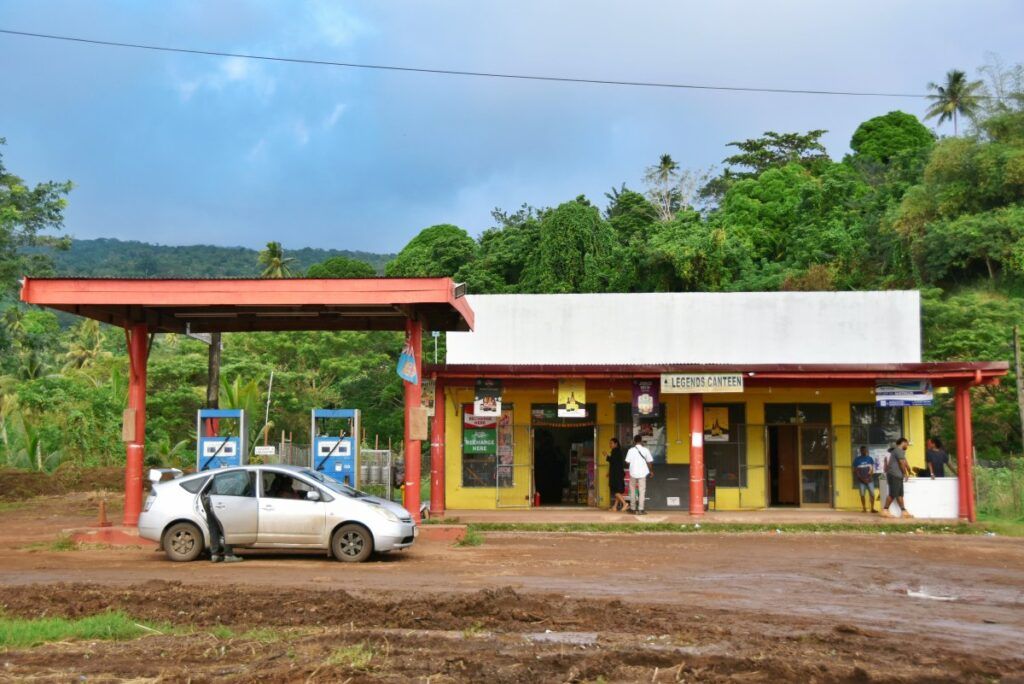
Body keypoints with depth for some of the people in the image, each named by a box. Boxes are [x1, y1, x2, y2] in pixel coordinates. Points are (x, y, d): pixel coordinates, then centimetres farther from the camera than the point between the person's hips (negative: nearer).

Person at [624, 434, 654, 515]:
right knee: (642, 491, 3)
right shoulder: (645, 450, -4)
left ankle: (633, 509, 20)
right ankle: (640, 510, -3)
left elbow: (627, 462, -6)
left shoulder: (631, 450, -6)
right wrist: (651, 471, 14)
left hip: (633, 472, 1)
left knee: (632, 490, 14)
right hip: (642, 473, -1)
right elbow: (649, 462, -1)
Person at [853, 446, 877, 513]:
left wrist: (869, 477, -9)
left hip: (869, 479, 1)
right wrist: (862, 478, -10)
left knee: (872, 494, -5)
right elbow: (856, 471, -1)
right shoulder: (857, 460, 0)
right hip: (861, 480, -1)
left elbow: (872, 469, 5)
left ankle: (872, 508, 2)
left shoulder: (870, 458, 5)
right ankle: (864, 509, 8)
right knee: (862, 495, 0)